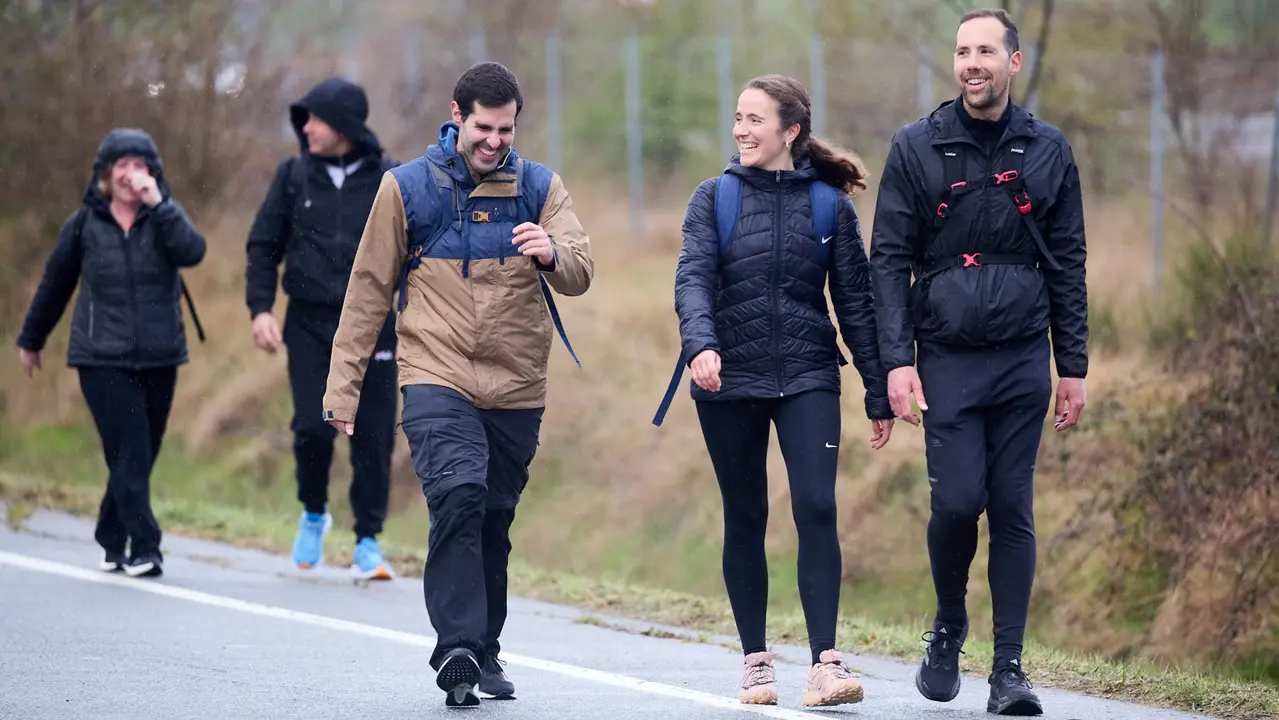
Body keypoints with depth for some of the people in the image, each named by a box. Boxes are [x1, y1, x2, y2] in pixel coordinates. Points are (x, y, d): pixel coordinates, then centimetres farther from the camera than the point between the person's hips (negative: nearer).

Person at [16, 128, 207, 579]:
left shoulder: (165, 217, 3)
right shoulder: (85, 224, 2)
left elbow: (192, 252, -18)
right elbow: (56, 283, 13)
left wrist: (158, 205, -23)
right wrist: (31, 339, 22)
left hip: (159, 358, 2)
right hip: (103, 358, -2)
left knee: (137, 458, 9)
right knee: (129, 456, -12)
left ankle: (111, 542, 24)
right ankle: (144, 549, -14)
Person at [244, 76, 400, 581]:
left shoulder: (391, 181, 0)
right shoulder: (294, 176, 5)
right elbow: (263, 245, 9)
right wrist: (260, 308, -2)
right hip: (309, 325, 1)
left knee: (373, 436, -2)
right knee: (313, 426, -12)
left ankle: (368, 543, 9)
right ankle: (313, 514, 14)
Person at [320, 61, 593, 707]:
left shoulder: (540, 187, 6)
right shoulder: (407, 187, 2)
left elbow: (580, 274, -6)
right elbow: (369, 290, 6)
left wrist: (551, 254, -30)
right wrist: (342, 386, 3)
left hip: (516, 388, 3)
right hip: (437, 380, -3)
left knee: (493, 523, 10)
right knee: (459, 495, -23)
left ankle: (484, 654, 24)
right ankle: (457, 651, -24)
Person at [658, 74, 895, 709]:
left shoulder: (830, 204, 3)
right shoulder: (715, 198, 3)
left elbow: (856, 301, 5)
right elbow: (693, 278, -9)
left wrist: (879, 395, 5)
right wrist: (700, 345, -29)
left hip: (807, 377, -1)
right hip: (729, 380, 1)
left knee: (816, 508, -14)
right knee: (745, 519, 7)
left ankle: (825, 663, -16)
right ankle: (755, 661, 16)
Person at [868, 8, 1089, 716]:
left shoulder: (1047, 151, 7)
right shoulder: (917, 148, 1)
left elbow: (1068, 264, 10)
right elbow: (889, 259, 0)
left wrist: (1073, 366, 5)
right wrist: (897, 359, -9)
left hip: (1023, 359, 1)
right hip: (948, 358, -1)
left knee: (1013, 510, 1)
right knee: (957, 502, -10)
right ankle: (948, 631, 16)